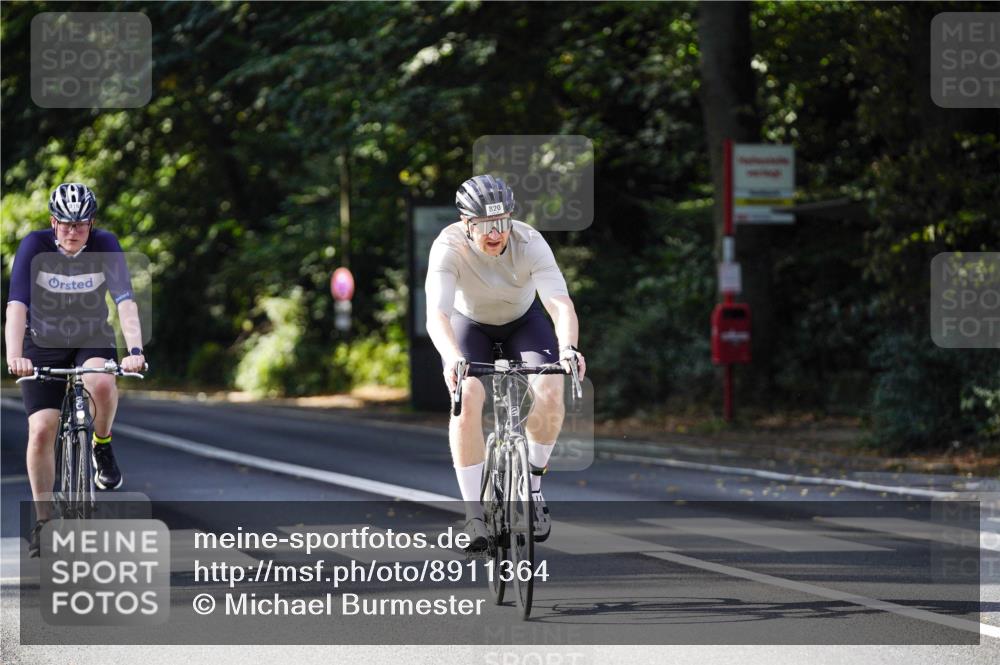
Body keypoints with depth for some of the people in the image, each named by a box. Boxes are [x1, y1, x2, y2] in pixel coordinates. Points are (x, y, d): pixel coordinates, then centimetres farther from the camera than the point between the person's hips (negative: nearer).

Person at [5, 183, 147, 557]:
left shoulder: (105, 246, -18)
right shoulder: (35, 247, -20)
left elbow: (125, 301, -26)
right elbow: (17, 305, -29)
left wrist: (135, 350, -43)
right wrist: (14, 355, -45)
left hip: (92, 340, 0)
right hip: (43, 345, 0)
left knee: (102, 385, -35)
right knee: (41, 431, -12)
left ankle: (102, 447, -4)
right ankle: (43, 521, 4)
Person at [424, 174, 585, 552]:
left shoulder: (530, 243, -30)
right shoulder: (449, 247, -32)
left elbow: (560, 303, -40)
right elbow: (436, 313, -43)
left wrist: (568, 348, -59)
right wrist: (453, 359, -62)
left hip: (522, 320, 1)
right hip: (469, 324, -1)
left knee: (550, 392, -24)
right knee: (468, 400, -26)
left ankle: (532, 484, 0)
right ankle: (474, 513, -18)